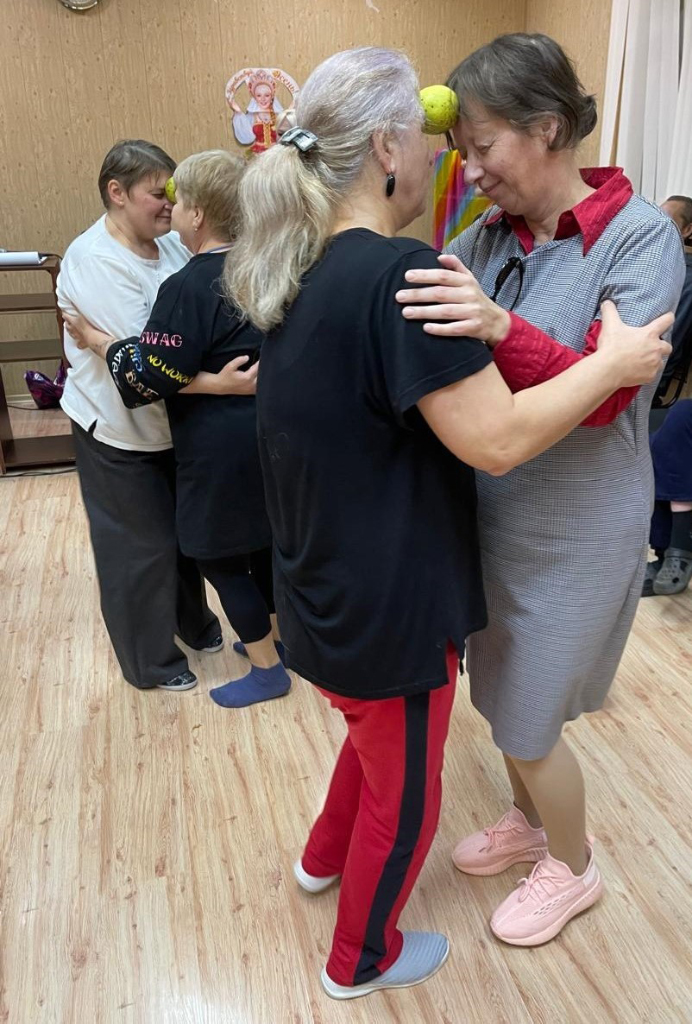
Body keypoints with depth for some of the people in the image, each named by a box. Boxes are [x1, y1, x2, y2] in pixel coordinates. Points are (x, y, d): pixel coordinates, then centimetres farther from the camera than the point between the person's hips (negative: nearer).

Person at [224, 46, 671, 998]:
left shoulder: (308, 269, 3)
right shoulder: (399, 272, -25)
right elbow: (496, 438, -27)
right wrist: (615, 362, -14)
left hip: (328, 591, 9)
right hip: (388, 608, -8)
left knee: (376, 735, 34)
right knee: (404, 796, 17)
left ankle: (324, 858, 57)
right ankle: (362, 961, 43)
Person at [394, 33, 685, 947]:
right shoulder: (490, 235, 1)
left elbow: (604, 394, -24)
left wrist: (501, 329, -41)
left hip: (574, 528, -5)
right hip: (491, 510, 6)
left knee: (528, 719, 8)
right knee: (501, 693, 21)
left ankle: (573, 869, 38)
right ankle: (530, 822, 49)